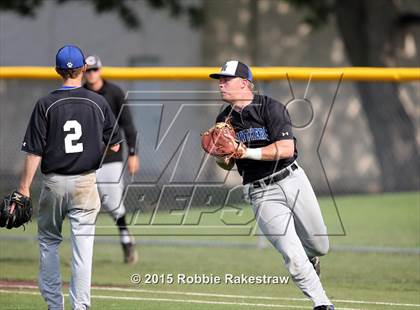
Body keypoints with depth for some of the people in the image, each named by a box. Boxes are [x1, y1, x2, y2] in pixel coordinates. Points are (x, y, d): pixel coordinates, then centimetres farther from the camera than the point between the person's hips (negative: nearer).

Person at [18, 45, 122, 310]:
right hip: (86, 182, 0)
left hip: (54, 183, 0)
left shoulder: (46, 105, -8)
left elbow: (34, 152, -8)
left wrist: (24, 188, -4)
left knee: (49, 241, 15)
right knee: (83, 247, 0)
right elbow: (114, 146, 5)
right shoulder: (98, 103, -2)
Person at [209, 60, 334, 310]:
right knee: (292, 256, -15)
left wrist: (248, 152, -25)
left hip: (292, 180, -1)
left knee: (320, 246, 9)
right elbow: (227, 164, 15)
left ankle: (309, 258, 45)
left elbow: (286, 148, -19)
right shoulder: (224, 120, 5)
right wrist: (221, 157, -8)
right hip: (262, 194, 1)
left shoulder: (270, 108, -9)